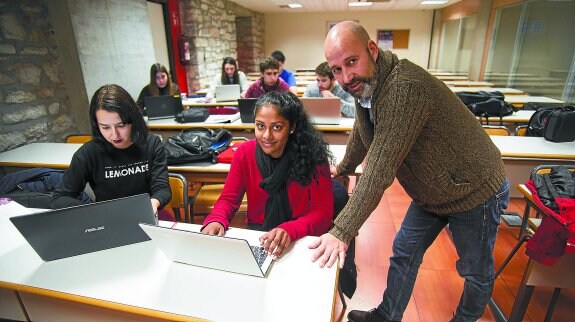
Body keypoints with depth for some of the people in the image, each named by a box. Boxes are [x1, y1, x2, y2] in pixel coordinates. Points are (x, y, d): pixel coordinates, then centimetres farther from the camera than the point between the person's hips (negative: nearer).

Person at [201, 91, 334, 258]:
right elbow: (228, 199, 0)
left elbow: (323, 212, -13)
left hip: (302, 240, -3)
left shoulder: (313, 156, -14)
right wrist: (216, 221, -22)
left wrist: (289, 231, -31)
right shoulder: (245, 153, -4)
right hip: (256, 236, 3)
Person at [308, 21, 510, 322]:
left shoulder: (405, 86, -35)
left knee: (476, 273, 16)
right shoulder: (363, 85, -6)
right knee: (403, 255, 15)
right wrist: (342, 168, 25)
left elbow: (381, 167, -38)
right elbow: (361, 135, 12)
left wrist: (342, 232, -37)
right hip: (430, 192, 7)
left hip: (474, 191, -7)